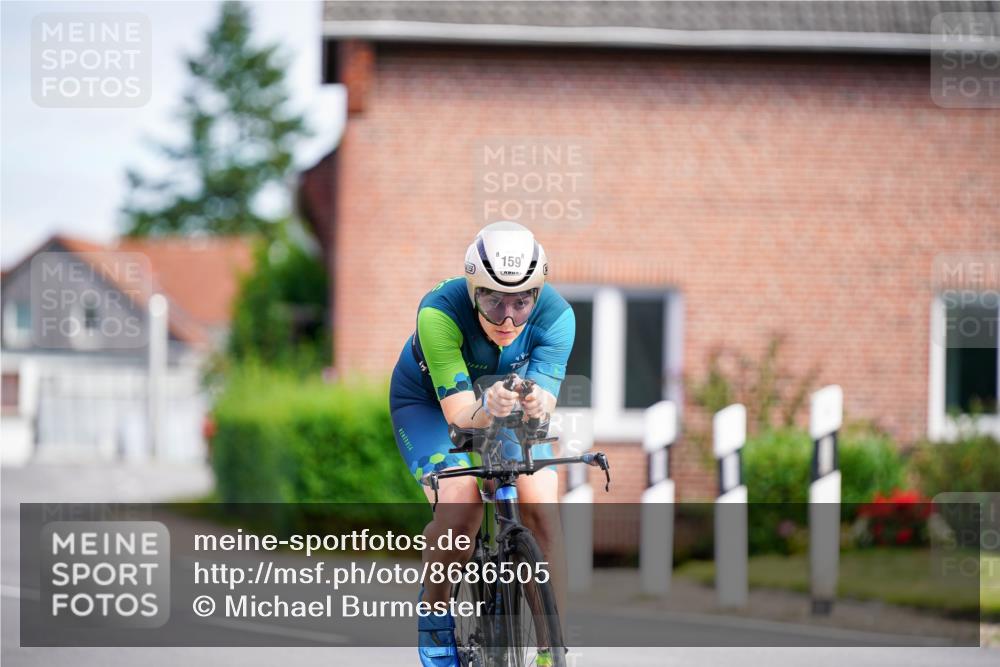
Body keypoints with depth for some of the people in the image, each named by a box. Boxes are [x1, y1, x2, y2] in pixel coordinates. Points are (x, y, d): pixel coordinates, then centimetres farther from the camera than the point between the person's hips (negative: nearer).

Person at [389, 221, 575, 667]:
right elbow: (458, 412, -39)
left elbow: (545, 399, -35)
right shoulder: (440, 312, -37)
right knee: (461, 506, -28)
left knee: (541, 510, -20)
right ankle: (434, 619, -4)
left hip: (510, 411, 3)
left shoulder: (555, 316, -29)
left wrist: (535, 404, -59)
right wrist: (487, 409, -61)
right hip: (430, 403, -3)